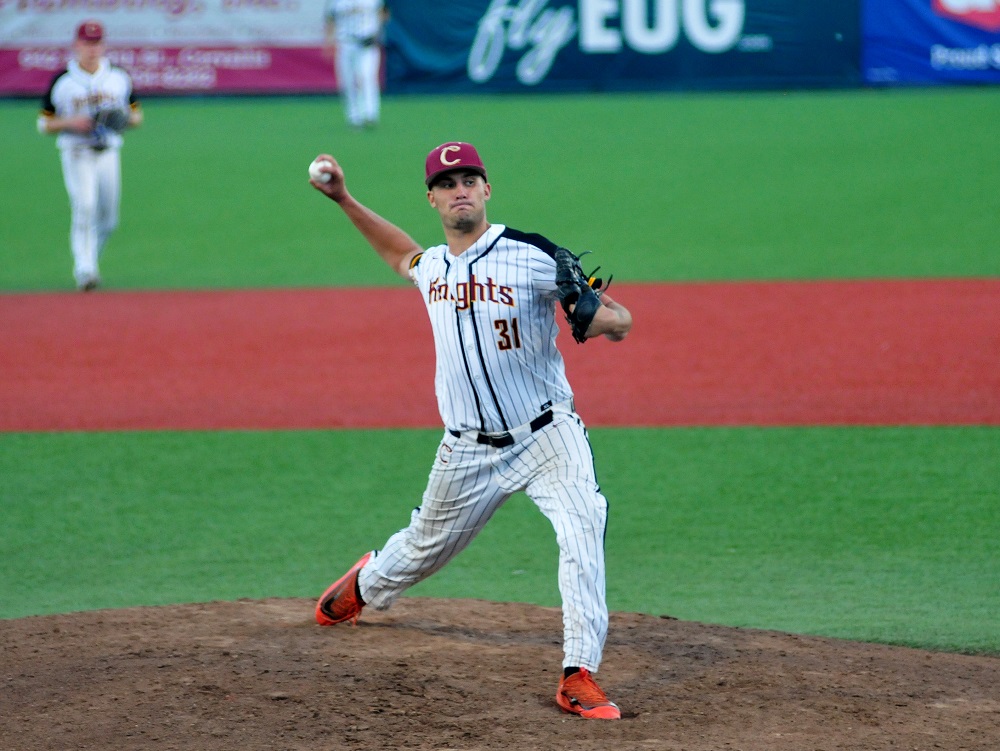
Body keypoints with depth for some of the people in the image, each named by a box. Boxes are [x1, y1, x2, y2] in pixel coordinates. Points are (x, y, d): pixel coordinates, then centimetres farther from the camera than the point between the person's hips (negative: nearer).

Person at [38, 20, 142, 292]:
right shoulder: (62, 81, -2)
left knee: (108, 218, 7)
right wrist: (71, 122, -17)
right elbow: (44, 123, 1)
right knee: (84, 208, -20)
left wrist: (124, 119, -10)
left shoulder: (119, 78, 7)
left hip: (108, 154, 4)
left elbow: (137, 116, 13)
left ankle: (88, 262, 30)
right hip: (77, 154, -4)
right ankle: (84, 270, -20)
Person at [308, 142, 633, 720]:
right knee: (427, 547, 21)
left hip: (547, 434, -4)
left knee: (583, 526, -29)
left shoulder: (532, 255, -13)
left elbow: (620, 318, -14)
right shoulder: (431, 267, 5)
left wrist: (602, 318, -38)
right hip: (470, 451, 5)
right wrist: (345, 201, 26)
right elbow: (401, 253, 33)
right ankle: (367, 585, 56)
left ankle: (580, 677, -29)